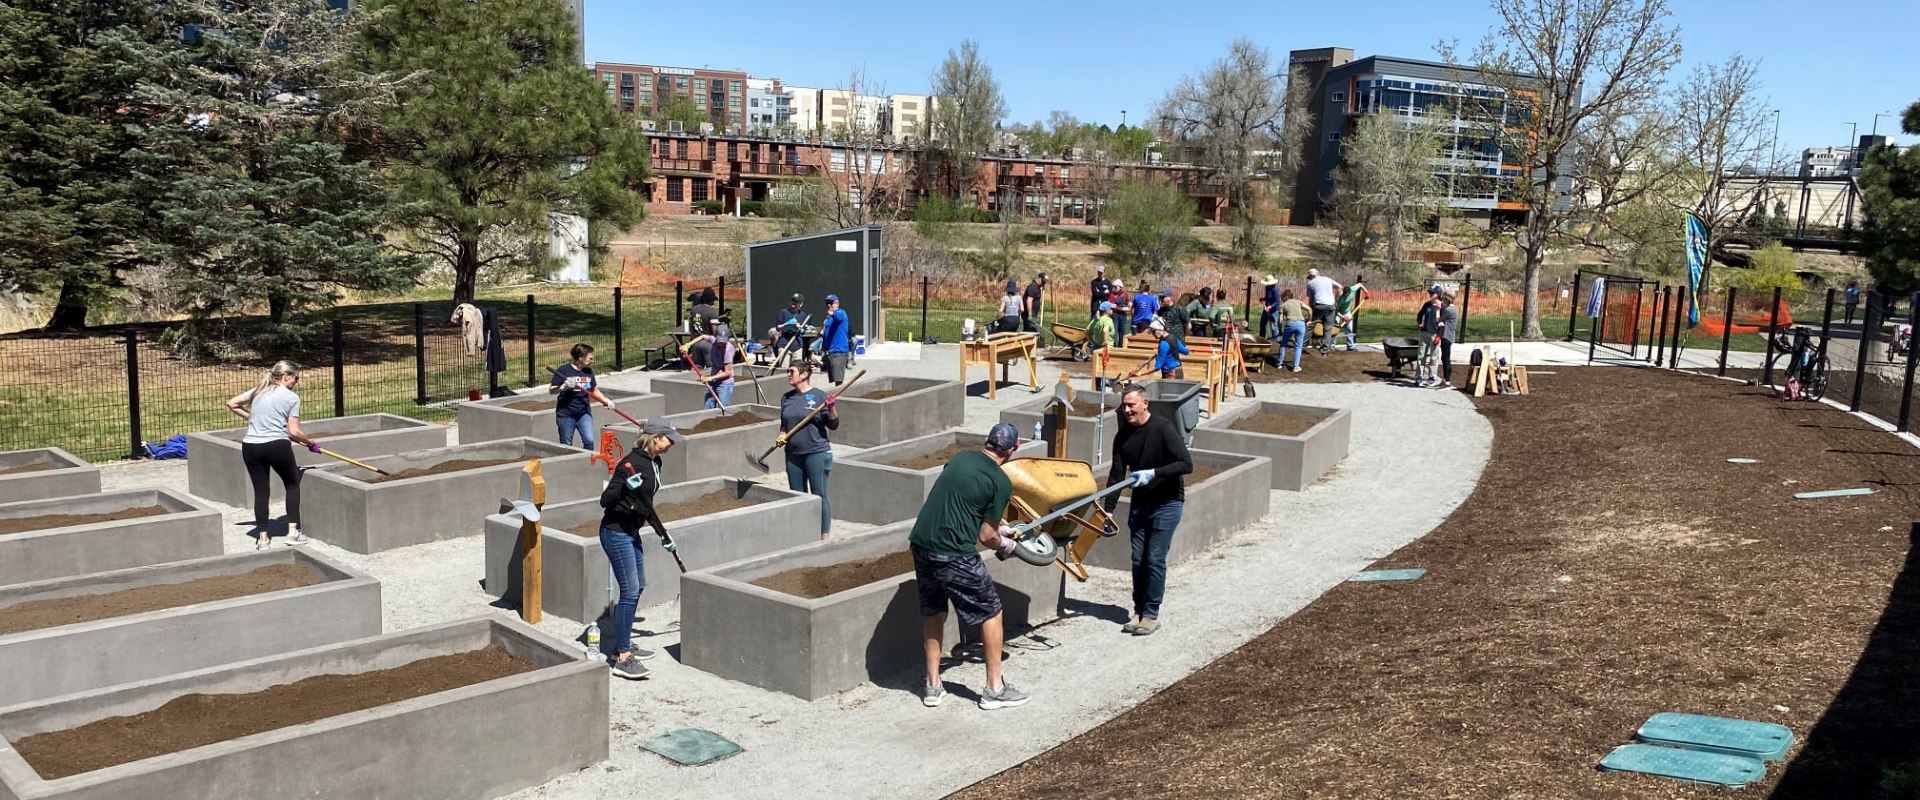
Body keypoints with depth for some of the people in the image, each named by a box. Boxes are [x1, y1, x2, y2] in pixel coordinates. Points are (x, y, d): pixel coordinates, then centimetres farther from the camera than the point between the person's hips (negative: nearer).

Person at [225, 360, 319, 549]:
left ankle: (262, 538, 11)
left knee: (261, 491, 11)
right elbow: (294, 432, -7)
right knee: (292, 484, 15)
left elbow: (231, 404, 18)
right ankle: (293, 532, 9)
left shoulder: (258, 391, 14)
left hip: (251, 447, 5)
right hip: (277, 446, -5)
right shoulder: (292, 397, -2)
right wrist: (311, 443, 8)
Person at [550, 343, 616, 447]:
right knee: (566, 445, 5)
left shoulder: (588, 371, 6)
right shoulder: (564, 370, -9)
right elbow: (551, 390, -8)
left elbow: (595, 390, 13)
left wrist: (605, 400, -4)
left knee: (589, 441, -8)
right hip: (566, 414, -4)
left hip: (584, 413, 4)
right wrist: (563, 387, -27)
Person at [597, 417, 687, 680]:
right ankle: (623, 659, -7)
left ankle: (622, 643, 31)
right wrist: (625, 486, -37)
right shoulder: (632, 462, -20)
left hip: (631, 532, 10)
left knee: (638, 587, 17)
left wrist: (662, 534, 21)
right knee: (630, 591, -11)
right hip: (616, 532, -10)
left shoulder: (654, 463, 7)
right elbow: (605, 500, -20)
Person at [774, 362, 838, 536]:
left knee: (819, 496, -2)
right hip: (793, 454, 6)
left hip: (816, 453, -6)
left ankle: (824, 535, 5)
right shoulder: (786, 398, 9)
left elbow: (833, 425, -5)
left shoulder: (819, 396, -6)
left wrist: (832, 408, -22)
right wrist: (781, 437, 1)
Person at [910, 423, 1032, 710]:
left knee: (932, 611, 23)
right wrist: (1005, 545, 15)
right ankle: (995, 688, 17)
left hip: (920, 543, 7)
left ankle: (932, 685, 28)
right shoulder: (1001, 482, -8)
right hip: (954, 554, -7)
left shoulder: (960, 458, 11)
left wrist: (998, 524, 33)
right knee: (991, 612, 11)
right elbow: (985, 536, -6)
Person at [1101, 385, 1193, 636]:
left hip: (1166, 504, -5)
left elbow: (1186, 464, -22)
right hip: (1139, 503, 5)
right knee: (1138, 559, 7)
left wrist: (1154, 473, -30)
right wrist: (1108, 510, -2)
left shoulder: (1163, 428, -16)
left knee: (1155, 559, -5)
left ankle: (1151, 615, 5)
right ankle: (1139, 612, 17)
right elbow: (1116, 475, 3)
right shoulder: (1123, 436, 1)